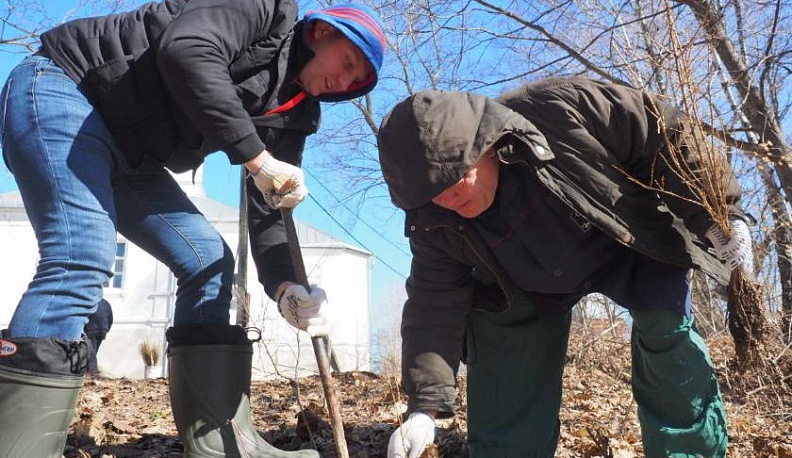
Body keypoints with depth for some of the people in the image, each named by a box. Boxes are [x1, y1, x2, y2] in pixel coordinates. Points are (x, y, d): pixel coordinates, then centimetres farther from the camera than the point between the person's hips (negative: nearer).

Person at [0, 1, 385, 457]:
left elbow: (268, 209, 1)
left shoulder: (294, 113, 7)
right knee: (84, 260, -27)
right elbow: (186, 50, -31)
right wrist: (257, 157, -30)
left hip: (129, 157, 8)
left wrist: (285, 287, -17)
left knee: (209, 260, -1)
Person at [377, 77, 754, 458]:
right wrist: (425, 404, -28)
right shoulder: (435, 224, -23)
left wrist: (723, 213, -18)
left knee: (667, 326, -24)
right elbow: (434, 305, -19)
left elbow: (665, 133, -23)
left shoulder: (560, 109, -35)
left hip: (626, 242, -2)